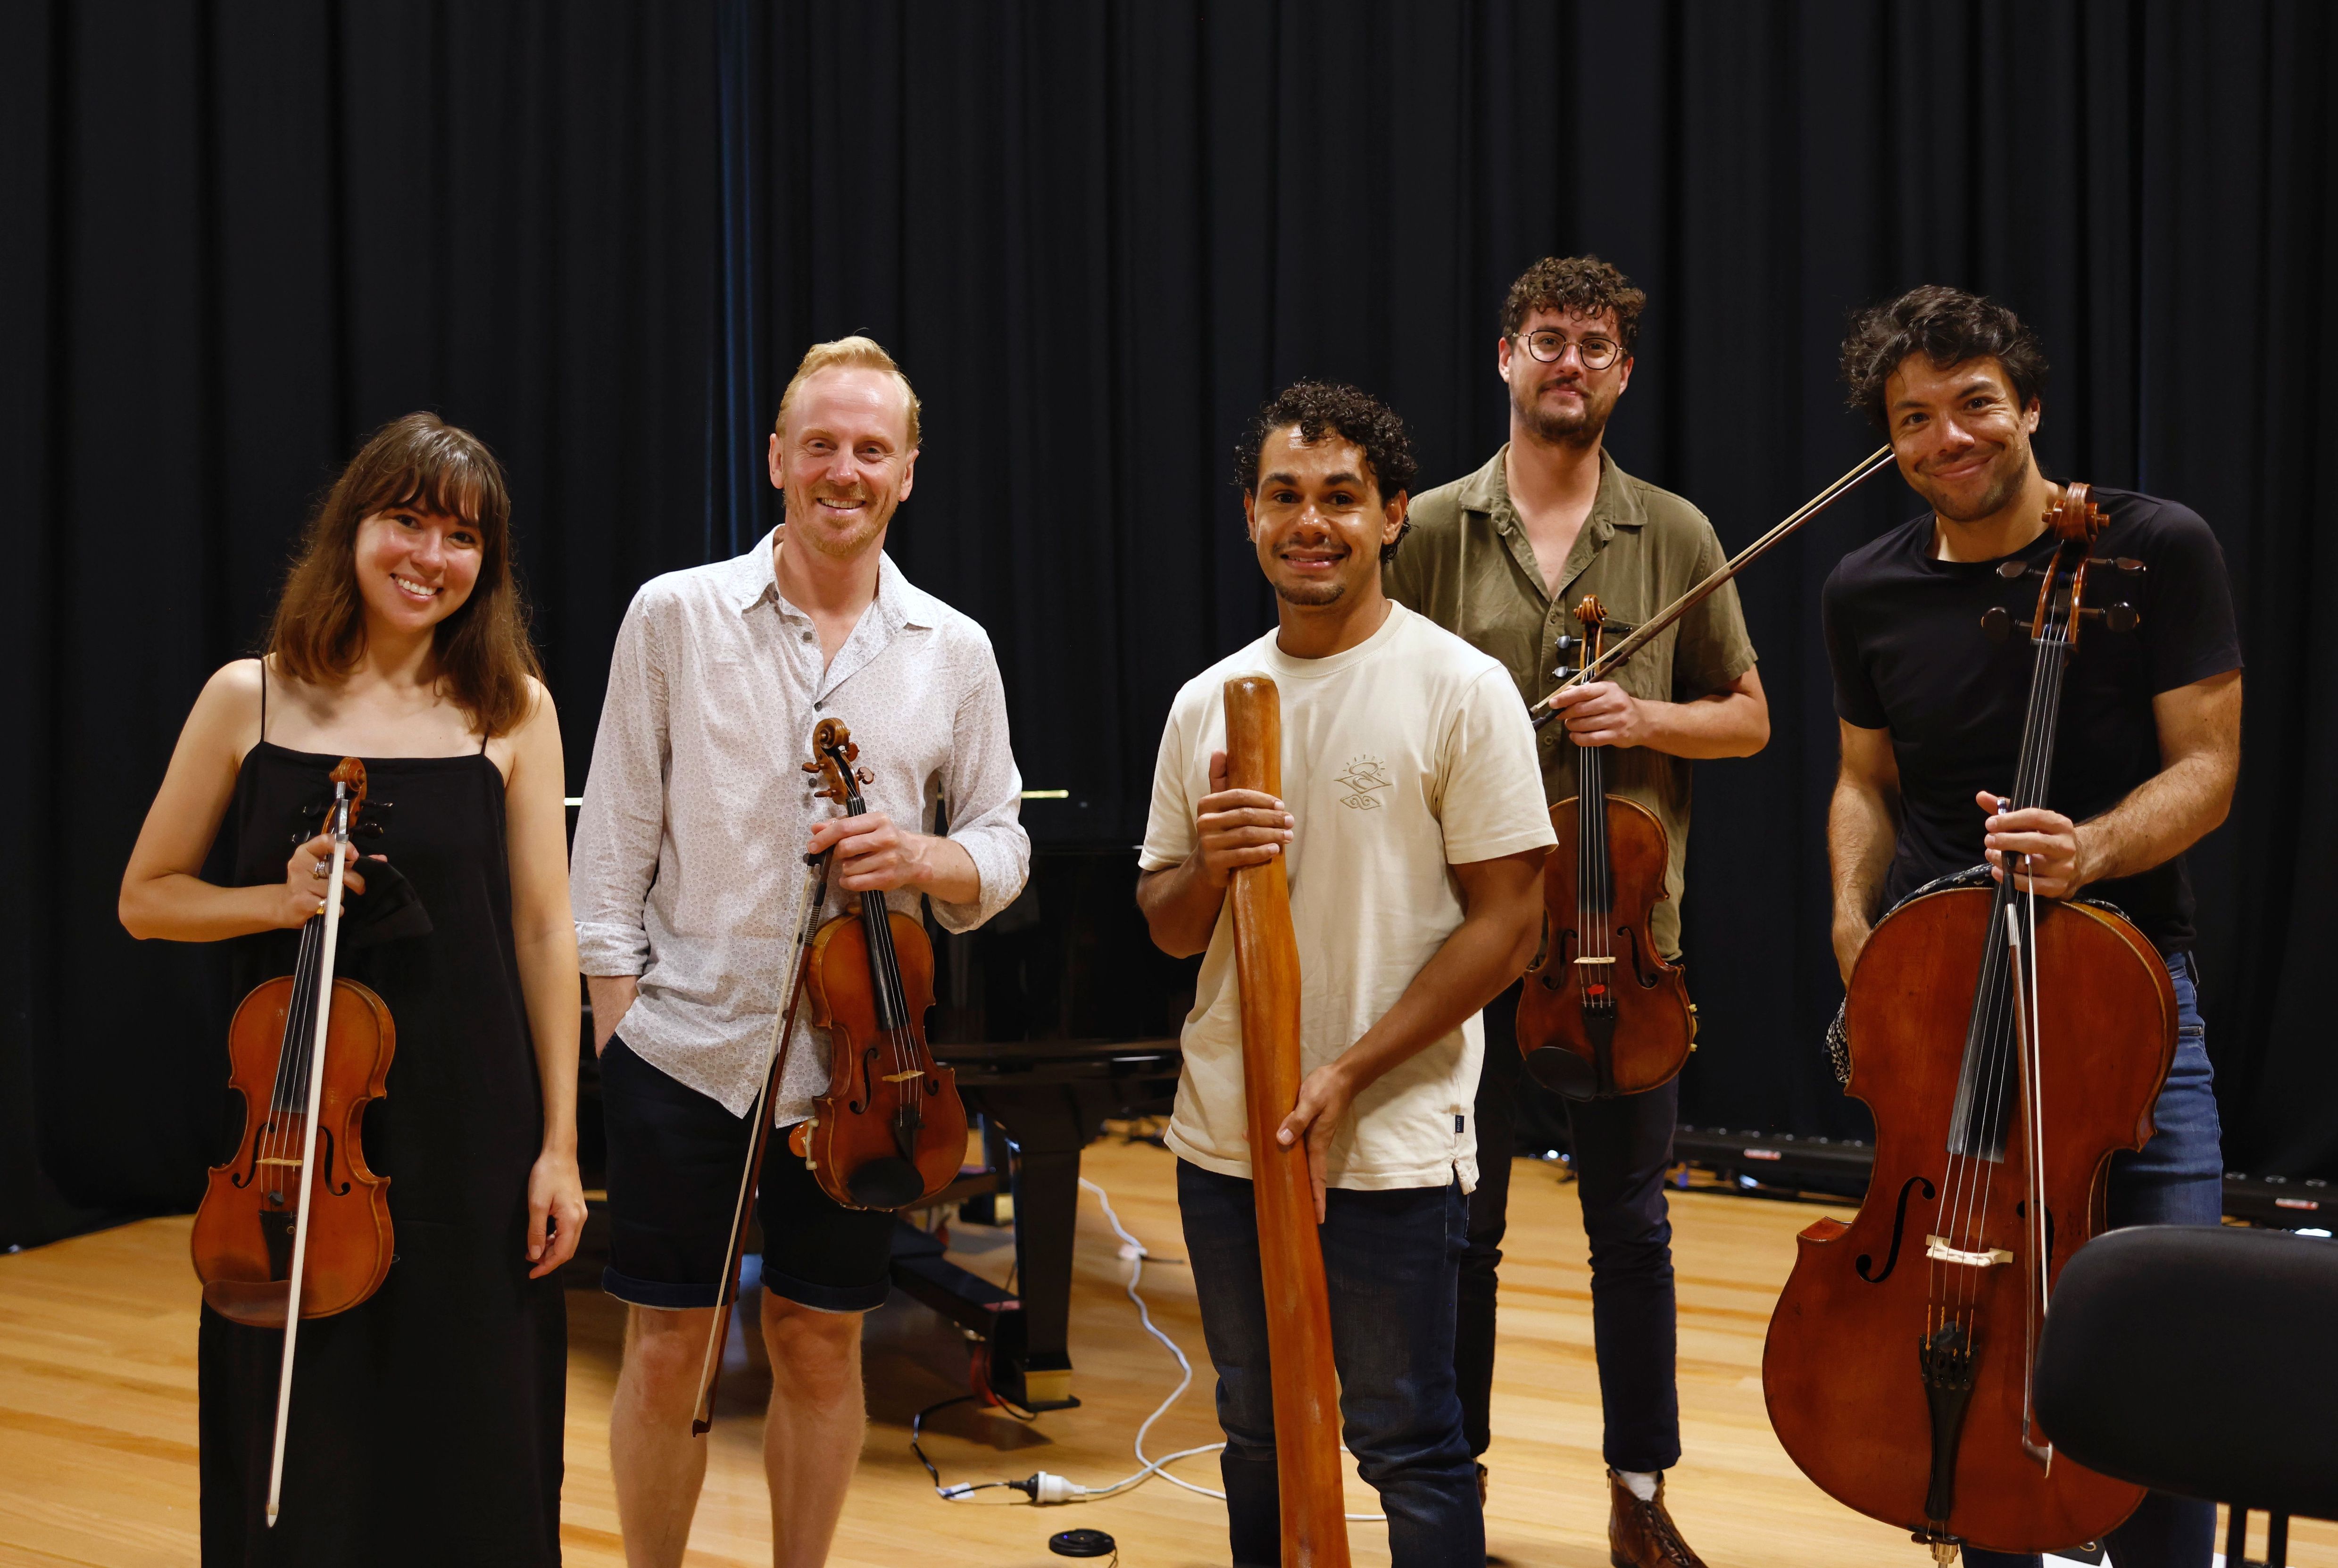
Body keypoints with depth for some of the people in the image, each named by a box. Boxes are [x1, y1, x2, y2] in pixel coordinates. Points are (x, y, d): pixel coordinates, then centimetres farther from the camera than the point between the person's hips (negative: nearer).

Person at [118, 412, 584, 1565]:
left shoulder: (513, 708, 0)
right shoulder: (252, 698, 1)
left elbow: (544, 928, 0)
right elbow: (147, 898, 7)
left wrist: (559, 1146, -3)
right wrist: (279, 901, -13)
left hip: (471, 1134, 0)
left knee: (471, 1461, 9)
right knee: (302, 1458, 10)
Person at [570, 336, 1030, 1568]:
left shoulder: (953, 652, 4)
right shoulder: (677, 614, -1)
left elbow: (1003, 844, 8)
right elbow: (616, 836, 1)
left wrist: (927, 860, -14)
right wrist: (616, 1014, -3)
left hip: (856, 1057, 2)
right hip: (687, 1042, -1)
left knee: (821, 1342, 11)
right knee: (668, 1342, 7)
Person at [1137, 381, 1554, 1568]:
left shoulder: (1459, 688, -7)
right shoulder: (1207, 703, 8)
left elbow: (1506, 924, -10)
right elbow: (1168, 930, 13)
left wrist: (1348, 1076, -16)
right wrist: (1205, 868, -11)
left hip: (1390, 1147, -5)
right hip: (1224, 1140, 5)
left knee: (1404, 1443, 4)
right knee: (1258, 1433, 17)